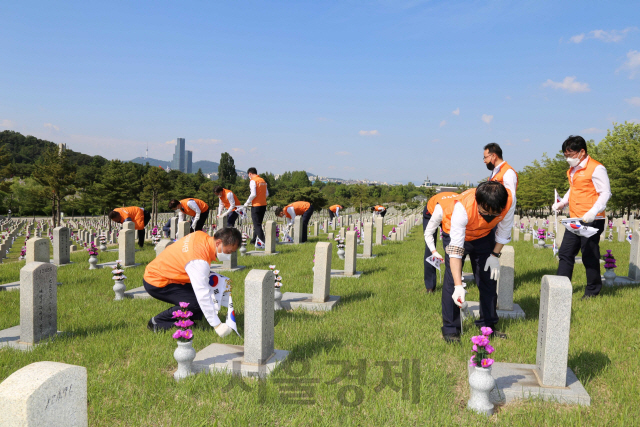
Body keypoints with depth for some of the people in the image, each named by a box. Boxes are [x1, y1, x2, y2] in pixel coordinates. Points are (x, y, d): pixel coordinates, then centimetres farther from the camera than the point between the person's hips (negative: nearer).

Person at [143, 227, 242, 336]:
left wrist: (212, 293, -3)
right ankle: (157, 323, -6)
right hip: (155, 283, -10)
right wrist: (217, 325, -28)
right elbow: (203, 295, -32)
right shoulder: (198, 261, -33)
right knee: (195, 303, -21)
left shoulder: (203, 236, -7)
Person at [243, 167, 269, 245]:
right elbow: (267, 194, 12)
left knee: (257, 224, -3)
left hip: (256, 205, -8)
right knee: (258, 223, 17)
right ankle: (254, 240, 26)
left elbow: (253, 194, -19)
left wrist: (247, 203, -8)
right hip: (263, 205, 8)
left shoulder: (253, 181, -11)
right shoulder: (263, 180, 11)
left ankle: (263, 241, -10)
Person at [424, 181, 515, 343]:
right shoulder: (463, 207, -43)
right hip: (456, 233, -3)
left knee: (489, 279, 4)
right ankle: (450, 329, -3)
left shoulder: (509, 201, -33)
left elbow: (504, 230, -10)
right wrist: (458, 286, -49)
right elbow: (455, 249, -44)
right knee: (452, 281, -12)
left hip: (484, 236, 4)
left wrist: (495, 255, -11)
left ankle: (488, 326, 18)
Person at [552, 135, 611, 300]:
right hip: (574, 219, 8)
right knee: (565, 253, 9)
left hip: (591, 221, -8)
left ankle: (593, 290, 18)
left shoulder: (596, 168, -12)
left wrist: (593, 212, -27)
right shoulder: (572, 169, 12)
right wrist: (562, 202, 9)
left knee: (589, 256, 2)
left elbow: (605, 193, -15)